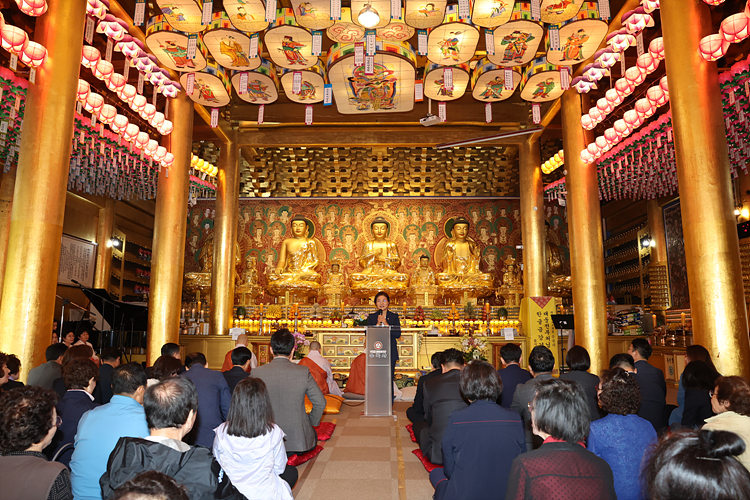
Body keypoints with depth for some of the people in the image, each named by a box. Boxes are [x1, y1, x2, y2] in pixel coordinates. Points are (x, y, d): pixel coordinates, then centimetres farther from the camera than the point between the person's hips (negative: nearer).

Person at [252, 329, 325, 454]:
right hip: (298, 441, -2)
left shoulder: (257, 373, -9)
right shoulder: (303, 372, -11)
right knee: (314, 435, 30)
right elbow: (320, 403, -3)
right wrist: (311, 423, 14)